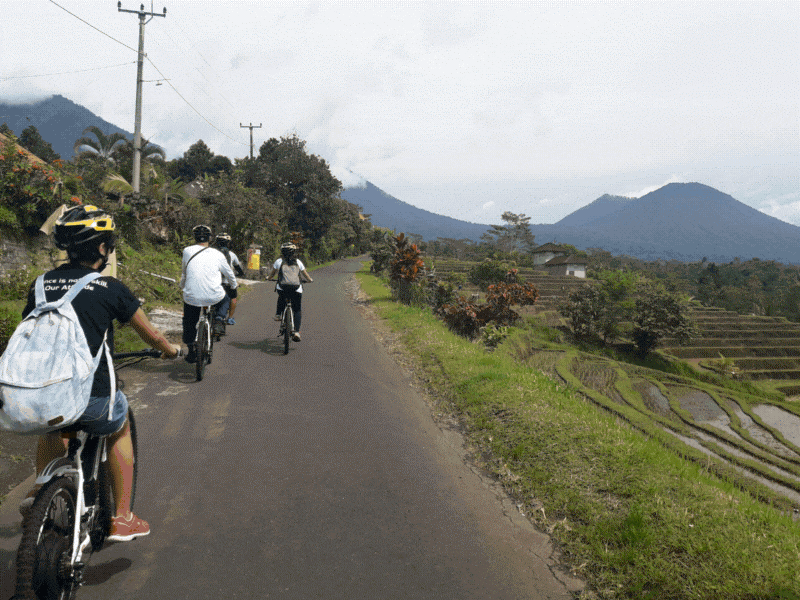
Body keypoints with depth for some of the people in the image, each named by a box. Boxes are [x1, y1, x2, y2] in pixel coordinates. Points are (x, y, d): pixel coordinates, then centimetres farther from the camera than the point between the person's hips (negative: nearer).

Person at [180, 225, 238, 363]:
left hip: (192, 298, 1)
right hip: (214, 297, -1)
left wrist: (183, 287, 42)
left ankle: (191, 350, 25)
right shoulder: (218, 255, 5)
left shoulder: (187, 251, 6)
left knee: (189, 324, 25)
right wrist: (233, 289, 38)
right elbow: (230, 275, 19)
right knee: (225, 298, 33)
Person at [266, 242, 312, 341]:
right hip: (296, 290, 0)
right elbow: (305, 275, 16)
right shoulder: (298, 262, 10)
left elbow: (271, 274, 16)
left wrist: (268, 278, 38)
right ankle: (296, 331, -3)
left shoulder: (279, 261, 7)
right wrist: (310, 280, 37)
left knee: (281, 297, 37)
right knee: (297, 310, 12)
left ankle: (278, 314, 23)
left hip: (282, 289, 0)